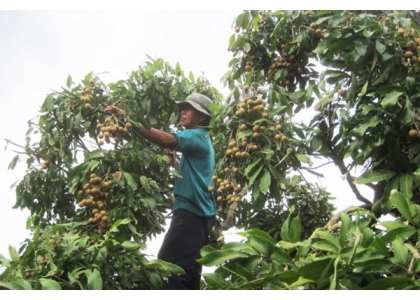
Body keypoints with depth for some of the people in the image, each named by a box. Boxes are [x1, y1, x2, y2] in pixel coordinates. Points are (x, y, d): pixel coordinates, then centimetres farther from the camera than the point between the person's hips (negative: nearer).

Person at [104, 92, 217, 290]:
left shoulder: (197, 137, -9)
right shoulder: (202, 140, 22)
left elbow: (167, 140, -27)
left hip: (192, 212, -10)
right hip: (199, 212, 10)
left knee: (169, 265, -13)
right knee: (187, 269, 13)